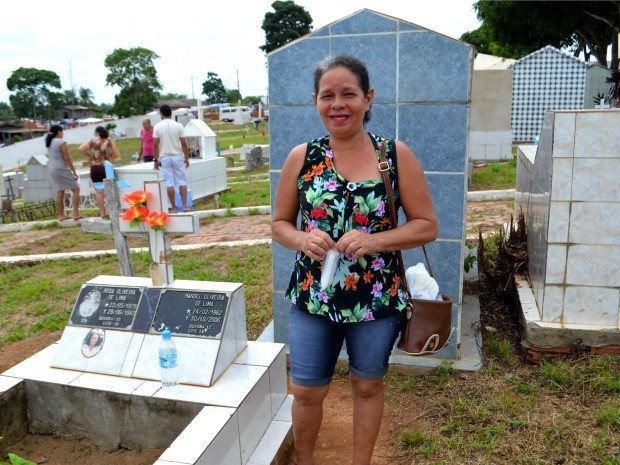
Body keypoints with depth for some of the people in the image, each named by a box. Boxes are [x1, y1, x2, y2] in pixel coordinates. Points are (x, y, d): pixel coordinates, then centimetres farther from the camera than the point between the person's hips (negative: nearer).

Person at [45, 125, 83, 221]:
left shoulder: (49, 142, 11)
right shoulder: (61, 142, -14)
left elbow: (50, 157, 14)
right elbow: (67, 159, -16)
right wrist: (74, 171, -11)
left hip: (52, 168, 8)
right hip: (61, 169, -8)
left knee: (60, 191, 14)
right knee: (76, 189, -3)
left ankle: (61, 215, 17)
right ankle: (76, 214, -10)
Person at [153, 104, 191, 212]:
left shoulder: (158, 127, -3)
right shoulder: (178, 126, -2)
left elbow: (155, 145, -4)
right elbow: (184, 144, -3)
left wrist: (156, 160, 3)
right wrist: (187, 158, 6)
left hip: (165, 158, 0)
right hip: (177, 157, 0)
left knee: (169, 183, 2)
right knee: (182, 182, 6)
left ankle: (174, 208, 4)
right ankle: (184, 206, 2)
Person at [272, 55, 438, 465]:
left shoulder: (397, 155, -7)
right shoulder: (301, 157, -2)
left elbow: (427, 226, -5)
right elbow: (280, 223, 5)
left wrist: (374, 241, -21)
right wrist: (303, 239, -17)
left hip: (377, 299, -1)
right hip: (313, 296, 1)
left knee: (368, 386, 18)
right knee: (307, 392, 13)